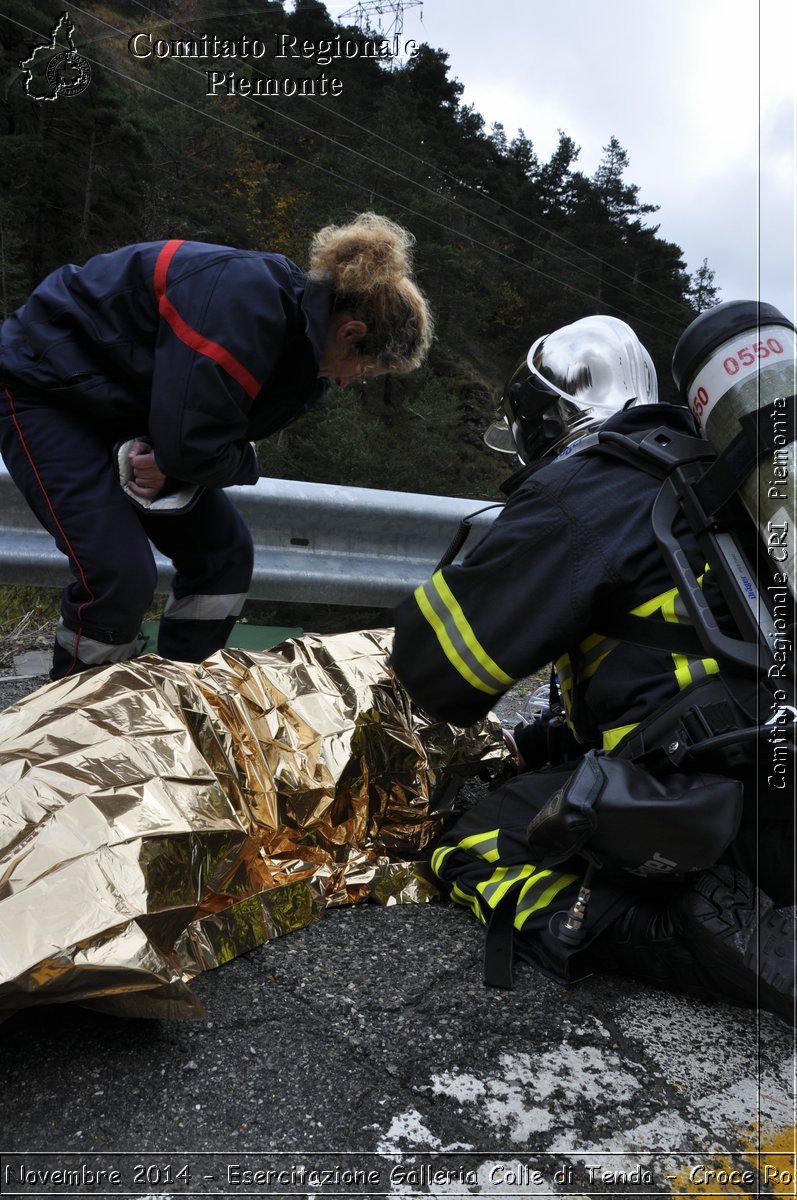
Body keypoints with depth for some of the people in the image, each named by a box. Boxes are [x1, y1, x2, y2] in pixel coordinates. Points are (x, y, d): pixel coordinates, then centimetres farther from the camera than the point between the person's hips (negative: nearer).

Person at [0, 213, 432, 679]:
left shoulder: (299, 325, -2)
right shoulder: (246, 301, -32)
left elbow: (209, 433, 0)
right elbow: (191, 444, -34)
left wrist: (169, 465, -20)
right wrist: (248, 463, -14)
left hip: (130, 414, 9)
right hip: (49, 388, -9)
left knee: (225, 554, 3)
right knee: (121, 578, -20)